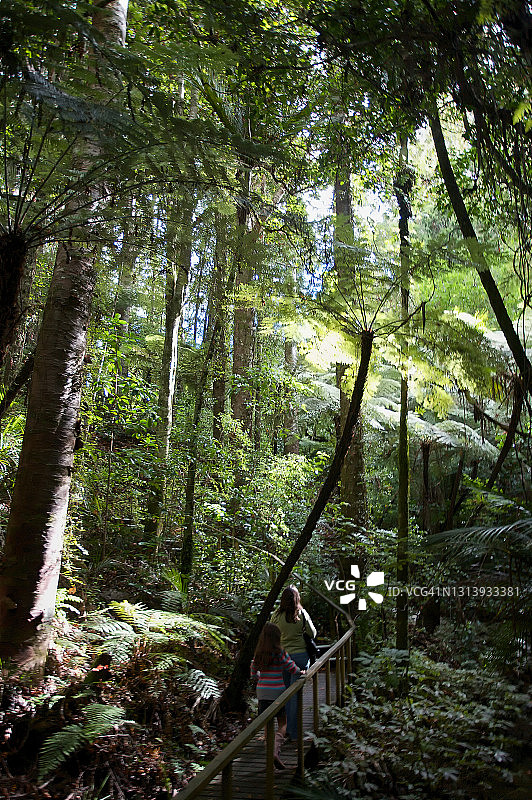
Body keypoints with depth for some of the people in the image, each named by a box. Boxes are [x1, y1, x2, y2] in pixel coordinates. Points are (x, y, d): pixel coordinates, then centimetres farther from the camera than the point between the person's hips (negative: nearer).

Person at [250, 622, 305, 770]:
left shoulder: (258, 653, 3)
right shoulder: (280, 652, -11)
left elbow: (254, 674, 11)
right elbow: (293, 669, -7)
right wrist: (301, 672, 13)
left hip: (262, 691, 4)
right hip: (276, 691, -4)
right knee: (282, 723, 8)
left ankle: (271, 754, 16)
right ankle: (275, 750, -12)